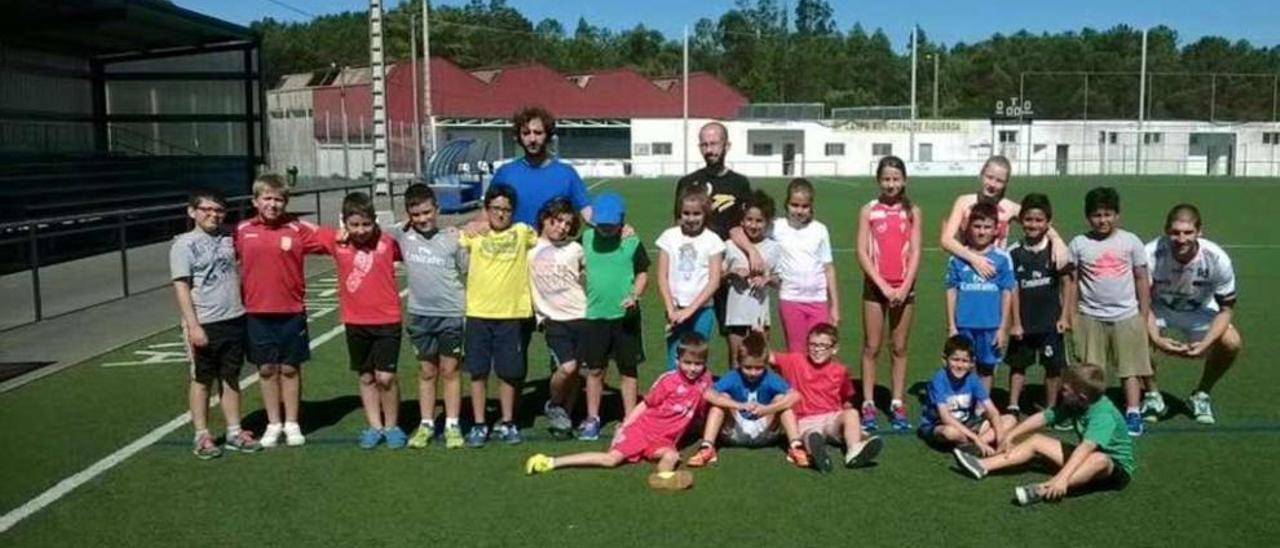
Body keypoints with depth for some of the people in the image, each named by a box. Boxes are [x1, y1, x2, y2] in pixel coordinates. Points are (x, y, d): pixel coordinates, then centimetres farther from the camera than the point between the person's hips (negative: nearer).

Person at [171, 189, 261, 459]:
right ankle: (202, 436, 16)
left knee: (231, 378, 12)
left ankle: (234, 432, 21)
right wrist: (192, 325, -16)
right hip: (204, 325, -4)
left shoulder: (229, 237, 6)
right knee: (202, 380, 7)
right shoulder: (184, 244, -6)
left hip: (234, 321, 4)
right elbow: (181, 287, -10)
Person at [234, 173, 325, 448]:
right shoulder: (242, 231, 1)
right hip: (257, 313, 1)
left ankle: (292, 424, 21)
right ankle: (273, 424, 23)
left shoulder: (298, 229, -4)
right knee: (266, 369, 10)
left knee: (290, 368, 8)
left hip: (291, 312, -1)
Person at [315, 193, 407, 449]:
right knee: (366, 377, 13)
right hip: (355, 322, 3)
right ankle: (374, 426, 25)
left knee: (385, 377, -4)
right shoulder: (336, 241, -3)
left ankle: (392, 426, 15)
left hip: (387, 321, -3)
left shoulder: (389, 241, -8)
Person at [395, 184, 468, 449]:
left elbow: (468, 272, 1)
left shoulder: (452, 238, -3)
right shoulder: (403, 236, 2)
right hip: (420, 315, 2)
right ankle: (426, 424, 20)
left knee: (449, 370, 6)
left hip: (451, 313, -2)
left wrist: (470, 310, -4)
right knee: (426, 372, 11)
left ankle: (452, 425, 14)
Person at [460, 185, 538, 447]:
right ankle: (479, 425, 18)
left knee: (509, 373, 9)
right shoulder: (474, 234, 4)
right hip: (478, 313, 0)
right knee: (478, 372, 6)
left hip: (511, 314, 0)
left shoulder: (523, 232, 5)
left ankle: (507, 423, 24)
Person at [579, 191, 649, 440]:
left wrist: (635, 295, -17)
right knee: (594, 369, 8)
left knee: (628, 369, 7)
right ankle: (592, 419, 21)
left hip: (625, 315, -2)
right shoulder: (587, 238, 1)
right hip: (595, 314, 2)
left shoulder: (632, 242, -5)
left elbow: (643, 273, 0)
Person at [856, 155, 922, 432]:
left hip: (904, 287, 1)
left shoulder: (912, 211, 4)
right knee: (871, 348, 3)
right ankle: (868, 404, 8)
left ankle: (897, 404, 15)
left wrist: (904, 287, -13)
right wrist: (883, 286, -13)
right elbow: (862, 253, -6)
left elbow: (915, 253, -1)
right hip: (875, 286, -1)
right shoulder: (868, 211, 0)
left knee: (899, 349, 8)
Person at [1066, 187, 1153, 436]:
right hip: (1090, 317, 0)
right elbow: (1073, 281, 4)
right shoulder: (1079, 244, 1)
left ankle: (1133, 413, 8)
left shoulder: (1130, 241, 1)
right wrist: (1072, 315, 0)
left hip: (1127, 316, 0)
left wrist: (1144, 315, 3)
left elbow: (1142, 279, 5)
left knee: (1131, 368, 3)